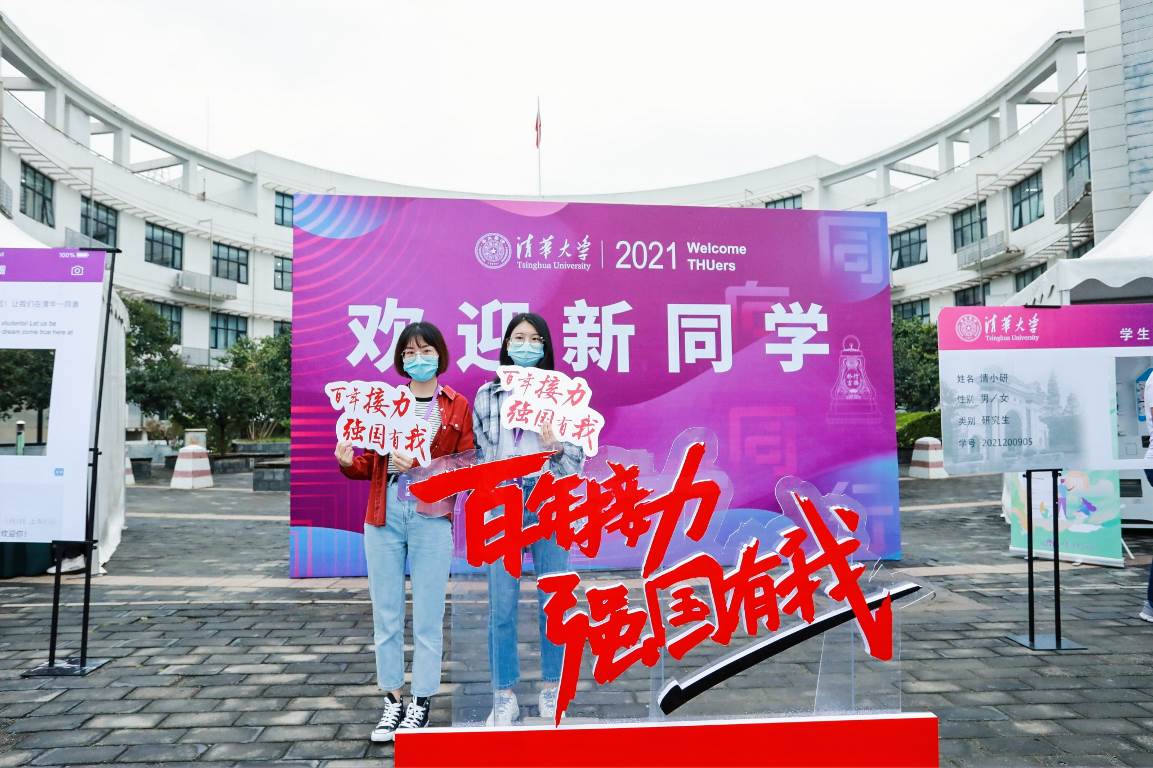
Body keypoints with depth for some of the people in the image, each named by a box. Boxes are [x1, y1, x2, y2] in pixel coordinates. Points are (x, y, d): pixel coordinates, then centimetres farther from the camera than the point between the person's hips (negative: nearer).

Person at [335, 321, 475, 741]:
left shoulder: (457, 406, 4)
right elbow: (371, 464, 11)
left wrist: (420, 467, -15)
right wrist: (347, 462, -10)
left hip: (432, 518, -2)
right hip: (384, 516, 3)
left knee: (427, 619, 3)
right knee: (385, 616, 9)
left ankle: (421, 703, 19)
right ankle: (392, 701, 23)